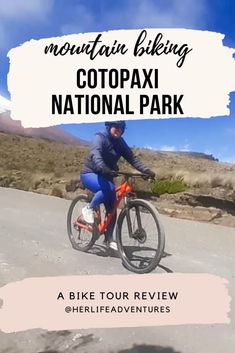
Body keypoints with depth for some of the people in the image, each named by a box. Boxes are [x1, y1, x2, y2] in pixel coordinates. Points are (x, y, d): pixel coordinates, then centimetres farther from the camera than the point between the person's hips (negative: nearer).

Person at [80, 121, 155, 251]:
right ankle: (88, 209, -13)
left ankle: (108, 239, 16)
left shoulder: (120, 142, 2)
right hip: (90, 174, -6)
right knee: (108, 189, -37)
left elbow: (132, 158, -5)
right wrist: (103, 169, -57)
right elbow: (95, 155, -36)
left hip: (106, 176, 6)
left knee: (112, 210, 0)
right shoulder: (99, 138, -17)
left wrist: (147, 171, -20)